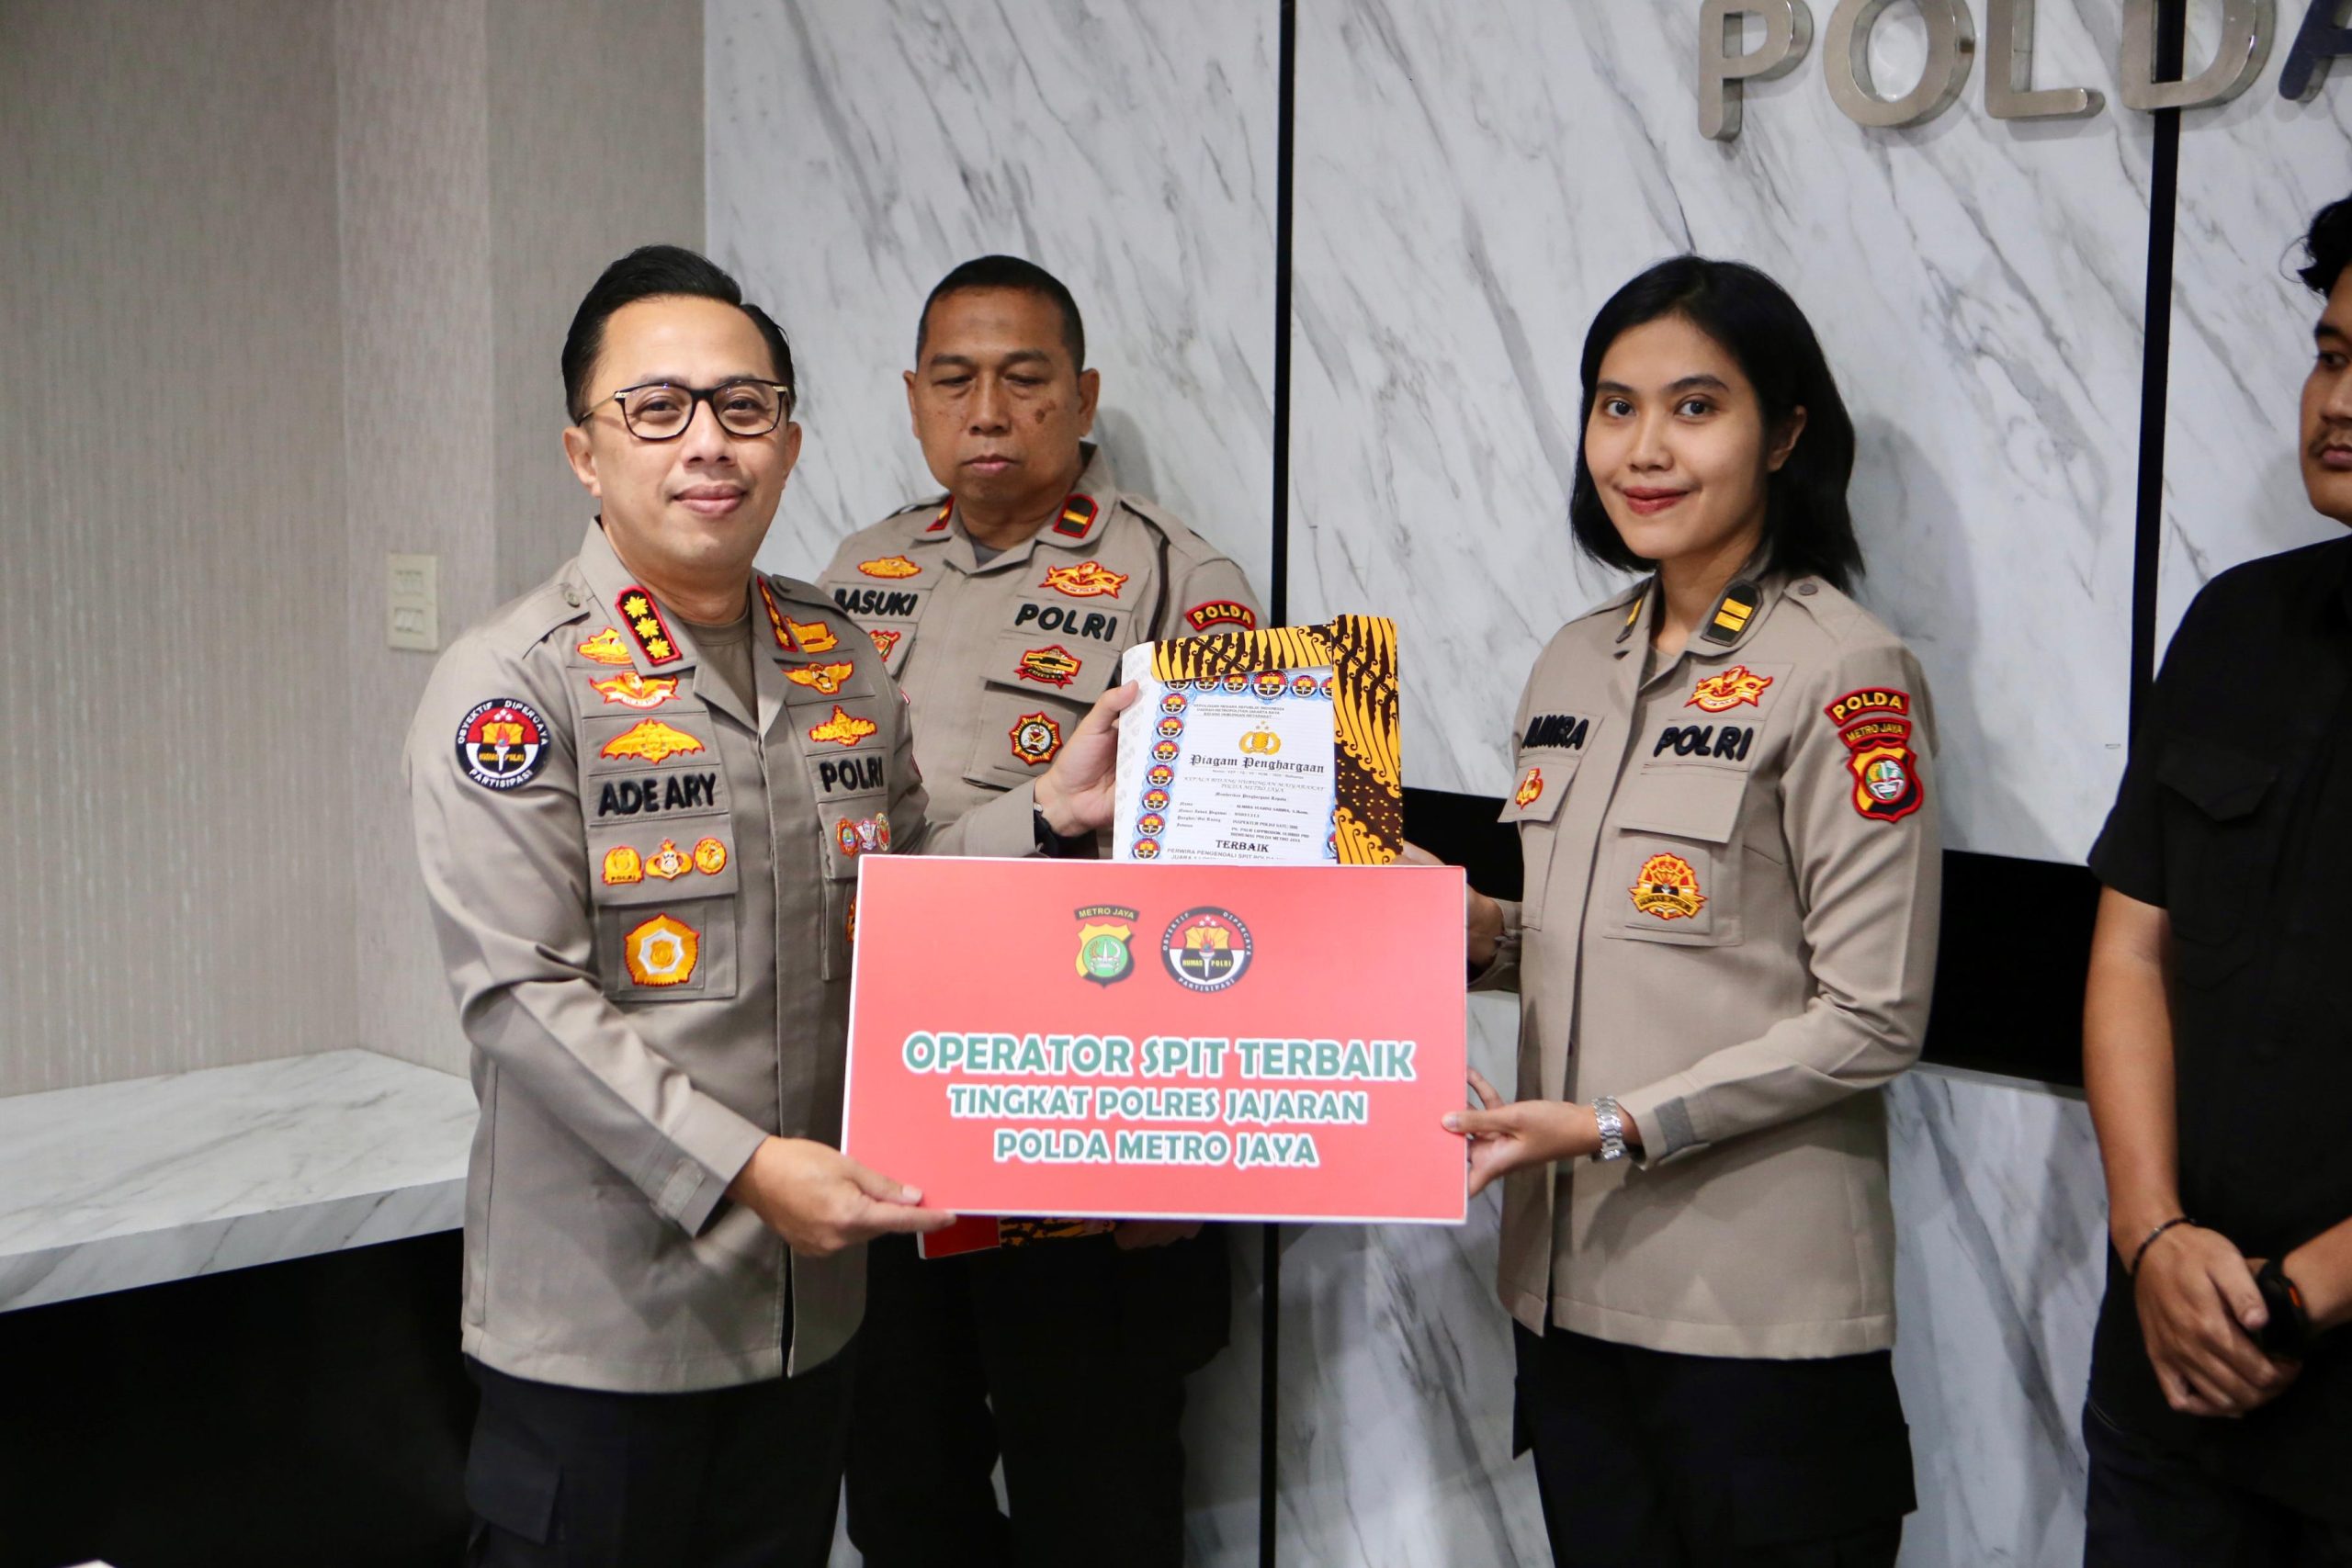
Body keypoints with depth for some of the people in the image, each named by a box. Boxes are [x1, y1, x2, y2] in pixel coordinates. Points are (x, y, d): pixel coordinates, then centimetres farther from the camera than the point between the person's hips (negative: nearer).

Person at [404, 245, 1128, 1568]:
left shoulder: (846, 660, 9)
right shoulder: (515, 683, -11)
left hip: (809, 1305, 6)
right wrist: (740, 1170, -24)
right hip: (599, 1320, -5)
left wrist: (1046, 814, 2)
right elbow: (520, 994, -17)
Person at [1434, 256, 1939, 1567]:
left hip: (1761, 1309, -6)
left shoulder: (1845, 674, -11)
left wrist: (1617, 1127, -18)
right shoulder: (1577, 664, 10)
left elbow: (1873, 1019, -14)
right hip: (1571, 1284, 7)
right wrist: (1489, 938, 1)